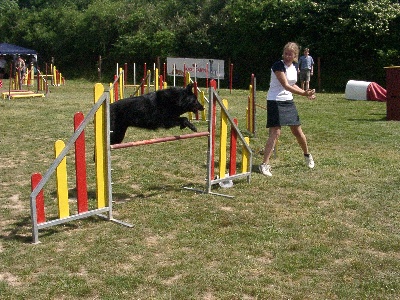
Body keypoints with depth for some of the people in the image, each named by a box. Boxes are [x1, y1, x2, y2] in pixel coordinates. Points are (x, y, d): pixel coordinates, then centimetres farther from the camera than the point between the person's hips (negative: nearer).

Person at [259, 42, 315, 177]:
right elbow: (286, 85, -25)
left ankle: (307, 155, 39)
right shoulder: (278, 66, -16)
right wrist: (304, 93, -34)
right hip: (275, 101, -7)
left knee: (297, 131, 15)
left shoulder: (294, 67, 8)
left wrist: (306, 93, 7)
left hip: (288, 101, 7)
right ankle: (265, 164, -10)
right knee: (275, 132, -14)